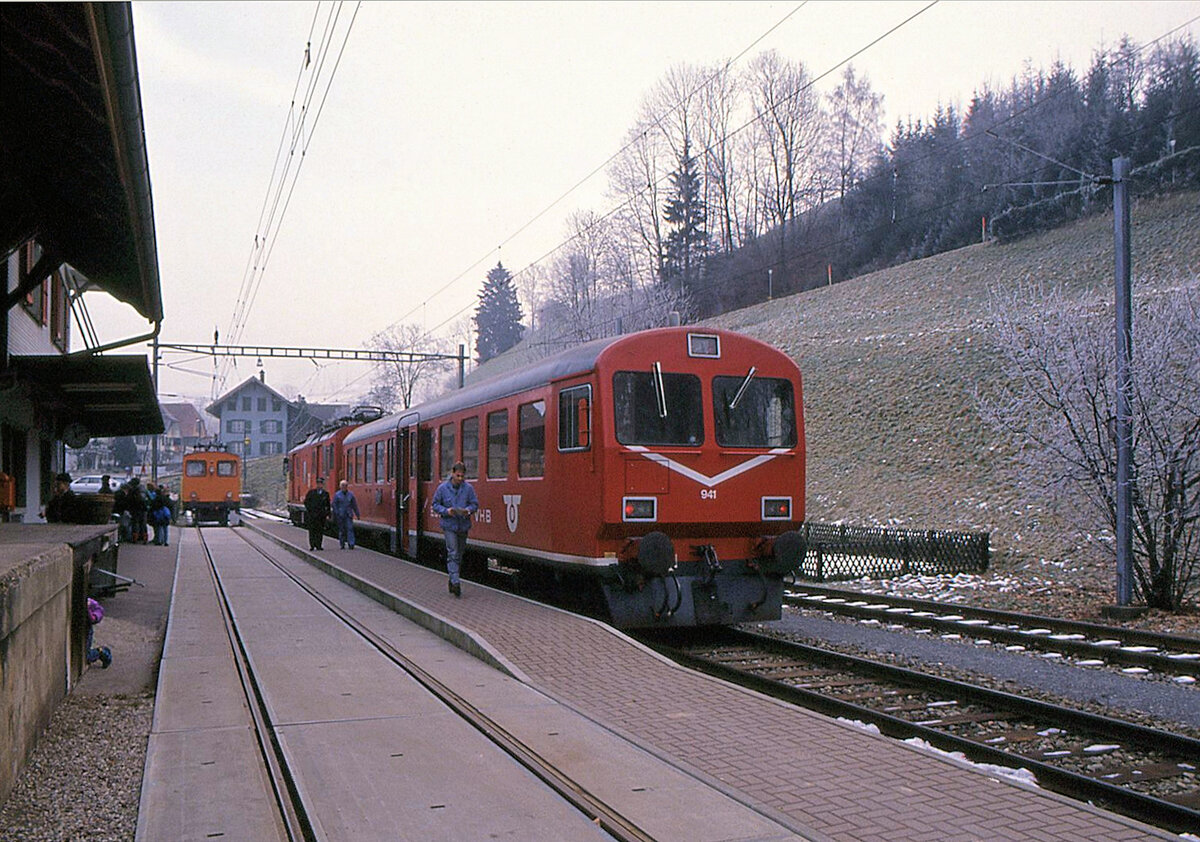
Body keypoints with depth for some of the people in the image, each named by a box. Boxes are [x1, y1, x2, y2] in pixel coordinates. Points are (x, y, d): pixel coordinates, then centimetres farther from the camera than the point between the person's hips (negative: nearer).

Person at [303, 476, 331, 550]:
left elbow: (328, 505, 14)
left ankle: (318, 546, 5)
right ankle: (312, 545, 0)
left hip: (321, 515, 1)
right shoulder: (311, 492, 6)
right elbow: (306, 501, 7)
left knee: (320, 531, 0)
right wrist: (309, 509, -5)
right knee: (312, 530, -4)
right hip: (312, 514, -1)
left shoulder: (326, 493, 10)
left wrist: (327, 514, 6)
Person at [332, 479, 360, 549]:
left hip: (349, 514, 1)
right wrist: (334, 516, -5)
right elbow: (334, 505, 1)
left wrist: (357, 514, 11)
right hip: (340, 515, -1)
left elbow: (354, 505, 12)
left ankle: (351, 544, -13)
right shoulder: (337, 495, 1)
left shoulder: (350, 494, 8)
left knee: (350, 528, -10)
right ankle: (342, 544, 14)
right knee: (341, 529, 4)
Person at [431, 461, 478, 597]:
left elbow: (475, 504, 5)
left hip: (463, 525, 3)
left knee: (459, 555, 12)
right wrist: (446, 511, -15)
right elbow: (435, 504, 3)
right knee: (452, 553, -12)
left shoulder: (468, 488, 0)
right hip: (449, 525, -3)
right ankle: (455, 582, -16)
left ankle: (452, 580, 27)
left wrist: (468, 510, -16)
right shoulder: (443, 488, -4)